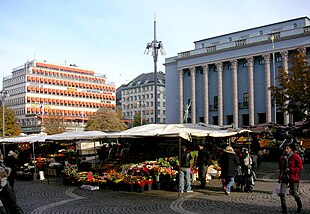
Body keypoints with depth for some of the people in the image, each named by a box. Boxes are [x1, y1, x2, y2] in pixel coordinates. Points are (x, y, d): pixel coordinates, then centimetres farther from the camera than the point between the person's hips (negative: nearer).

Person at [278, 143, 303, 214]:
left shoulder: (296, 157, -8)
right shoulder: (282, 157, 8)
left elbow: (300, 168, -10)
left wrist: (290, 170, -20)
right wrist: (280, 176, 18)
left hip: (293, 178, -4)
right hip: (284, 177, 4)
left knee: (294, 193, 8)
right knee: (282, 193, -7)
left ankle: (299, 205, 39)